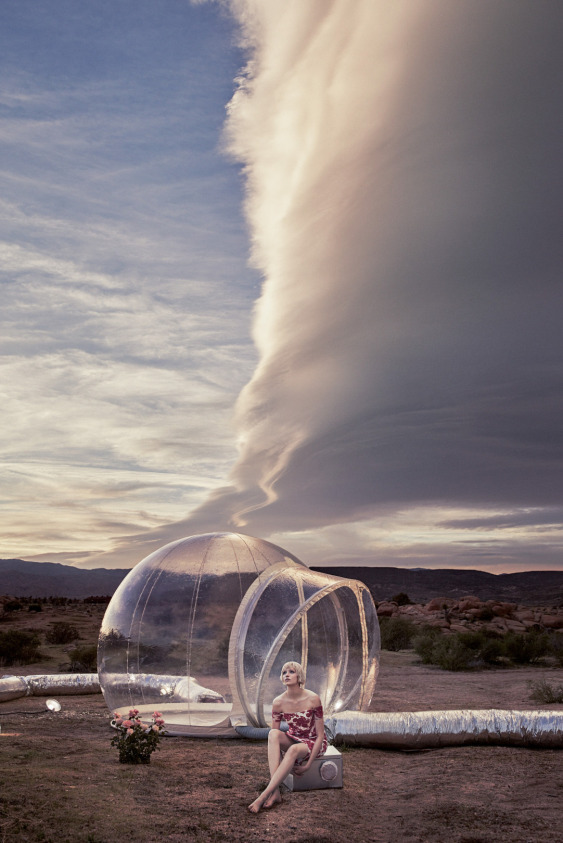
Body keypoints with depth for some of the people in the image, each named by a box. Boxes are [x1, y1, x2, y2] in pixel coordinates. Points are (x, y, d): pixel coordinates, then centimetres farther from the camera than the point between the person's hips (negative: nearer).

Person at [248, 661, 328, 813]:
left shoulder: (313, 699, -20)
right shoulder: (278, 702, -11)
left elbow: (320, 735, -16)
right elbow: (274, 737, -5)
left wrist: (307, 765, -20)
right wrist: (285, 765, -16)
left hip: (313, 743, -3)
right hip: (293, 740, 4)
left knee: (293, 749, -37)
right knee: (273, 733, -30)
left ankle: (264, 795, -38)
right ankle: (275, 792, -37)